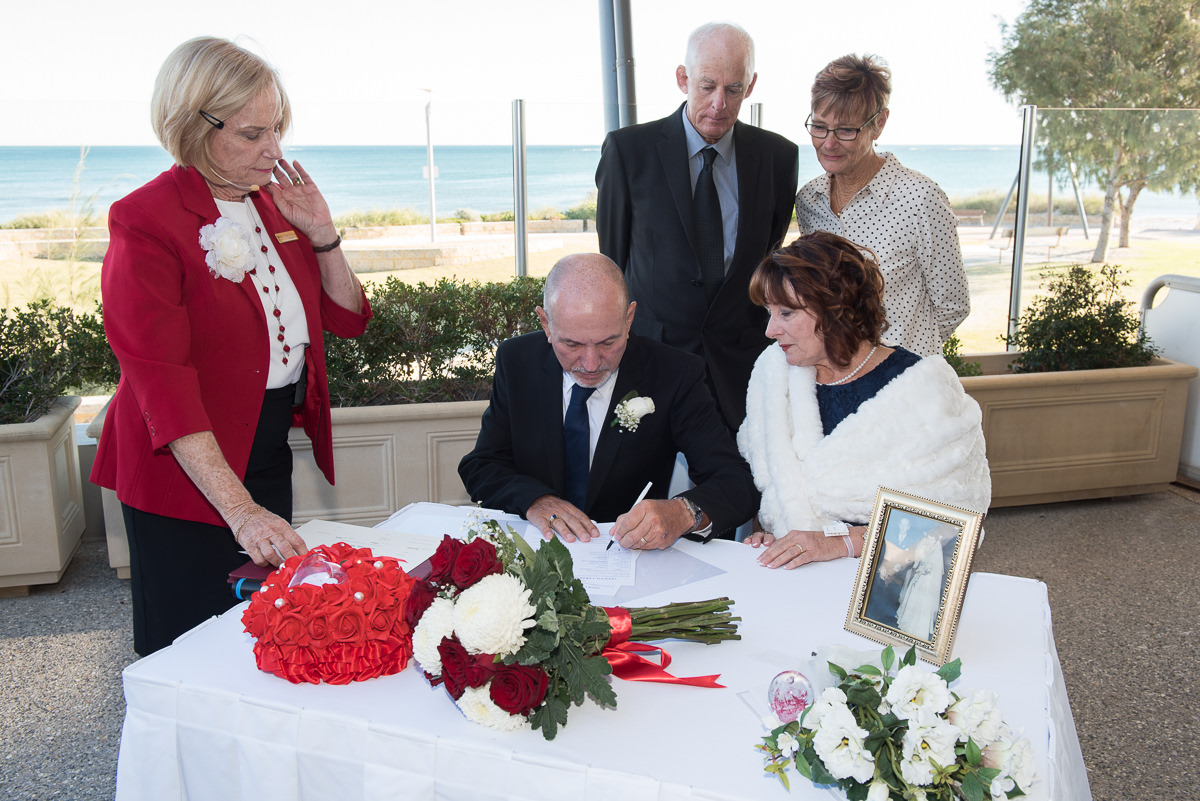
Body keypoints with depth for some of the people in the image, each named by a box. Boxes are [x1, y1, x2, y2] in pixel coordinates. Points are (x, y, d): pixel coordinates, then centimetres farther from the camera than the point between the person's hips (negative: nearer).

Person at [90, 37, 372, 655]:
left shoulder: (273, 201, 5)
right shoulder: (145, 221, -17)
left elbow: (347, 318, 10)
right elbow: (161, 381, -25)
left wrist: (322, 235, -6)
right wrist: (239, 510, -32)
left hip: (269, 457, 6)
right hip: (185, 468, -6)